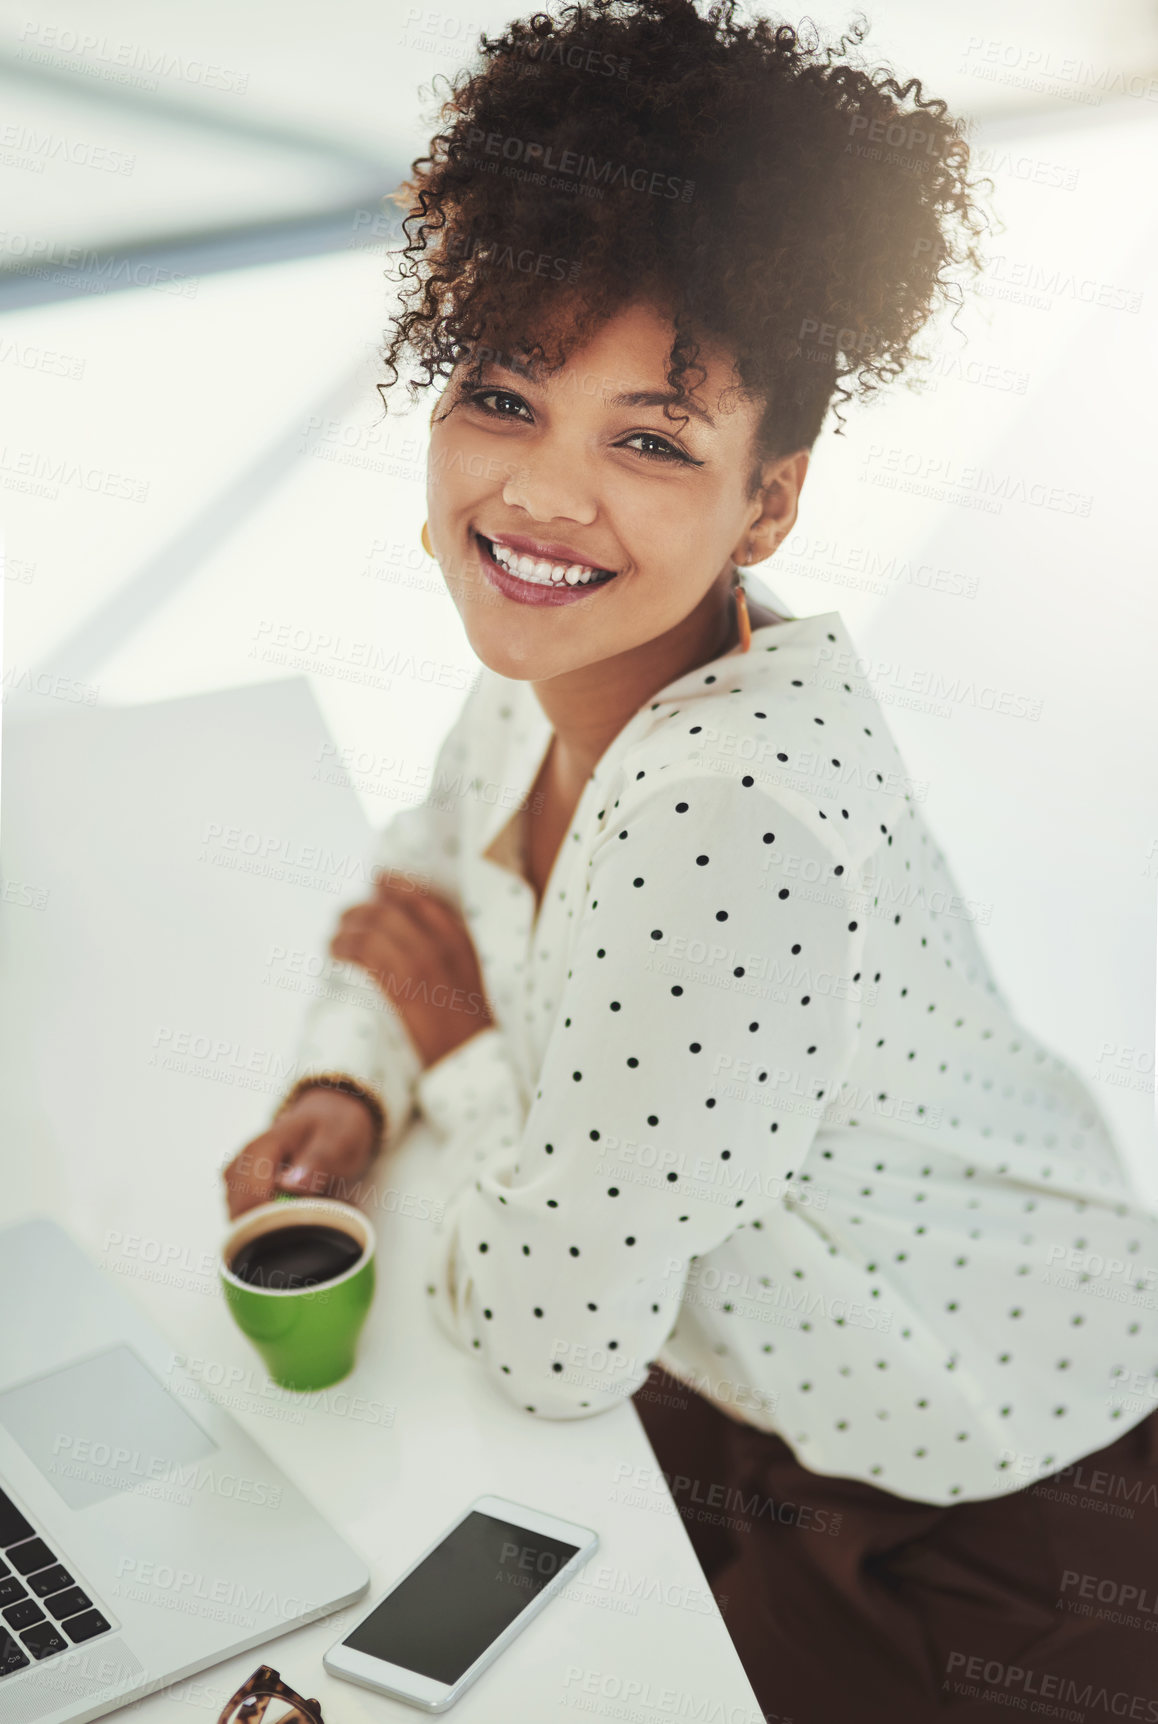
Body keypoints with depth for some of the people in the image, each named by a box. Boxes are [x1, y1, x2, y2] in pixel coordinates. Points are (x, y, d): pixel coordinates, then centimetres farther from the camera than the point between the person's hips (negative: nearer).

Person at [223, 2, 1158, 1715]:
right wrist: (347, 1088, -8)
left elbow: (550, 1341, -27)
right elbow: (422, 880, 10)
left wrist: (465, 1056, -11)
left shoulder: (729, 812, -37)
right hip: (750, 1386, 7)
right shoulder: (556, 662, -11)